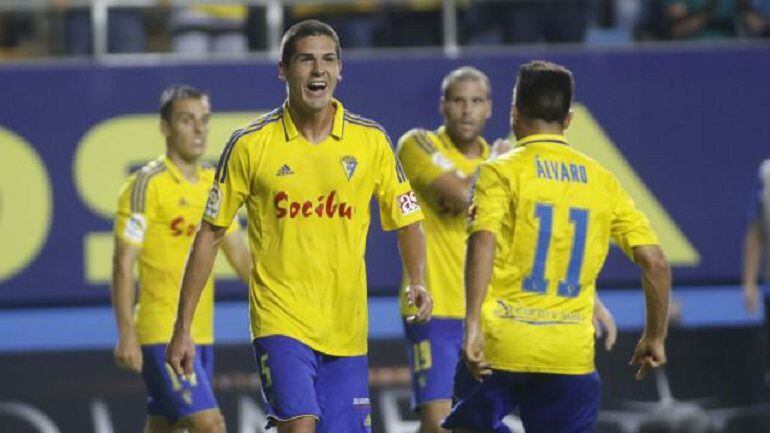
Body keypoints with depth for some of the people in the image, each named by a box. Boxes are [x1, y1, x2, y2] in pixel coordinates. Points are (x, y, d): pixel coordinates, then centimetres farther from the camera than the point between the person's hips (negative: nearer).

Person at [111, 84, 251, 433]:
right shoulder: (147, 185, -9)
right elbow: (123, 264, -12)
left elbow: (240, 256, 19)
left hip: (202, 334, 7)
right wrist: (126, 335, -18)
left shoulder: (215, 184, 13)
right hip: (162, 334, -7)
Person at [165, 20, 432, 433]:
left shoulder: (370, 141, 2)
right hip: (280, 318, -3)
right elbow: (209, 235, 2)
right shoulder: (250, 144, -3)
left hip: (346, 330, 3)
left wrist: (416, 282, -8)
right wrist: (182, 329, 1)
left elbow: (406, 221, 12)